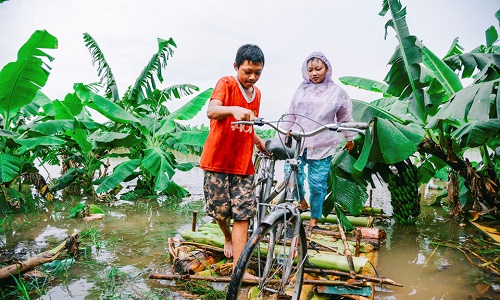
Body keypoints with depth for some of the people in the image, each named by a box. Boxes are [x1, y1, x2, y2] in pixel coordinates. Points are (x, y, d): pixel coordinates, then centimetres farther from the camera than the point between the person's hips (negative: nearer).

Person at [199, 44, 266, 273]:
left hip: (243, 164, 4)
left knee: (243, 214, -2)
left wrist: (261, 142, 7)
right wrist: (234, 109, -47)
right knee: (220, 210, 7)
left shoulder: (257, 93, 11)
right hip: (217, 161, -4)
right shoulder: (226, 84, -7)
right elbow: (212, 111, -27)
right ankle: (228, 238, 41)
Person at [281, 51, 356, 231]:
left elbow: (345, 118, 15)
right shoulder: (302, 90, 9)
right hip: (296, 143, 2)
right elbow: (290, 117, 15)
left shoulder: (337, 92, 4)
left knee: (317, 185, 1)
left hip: (322, 148, -2)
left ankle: (314, 220, 20)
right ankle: (301, 203, 19)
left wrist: (350, 138, 22)